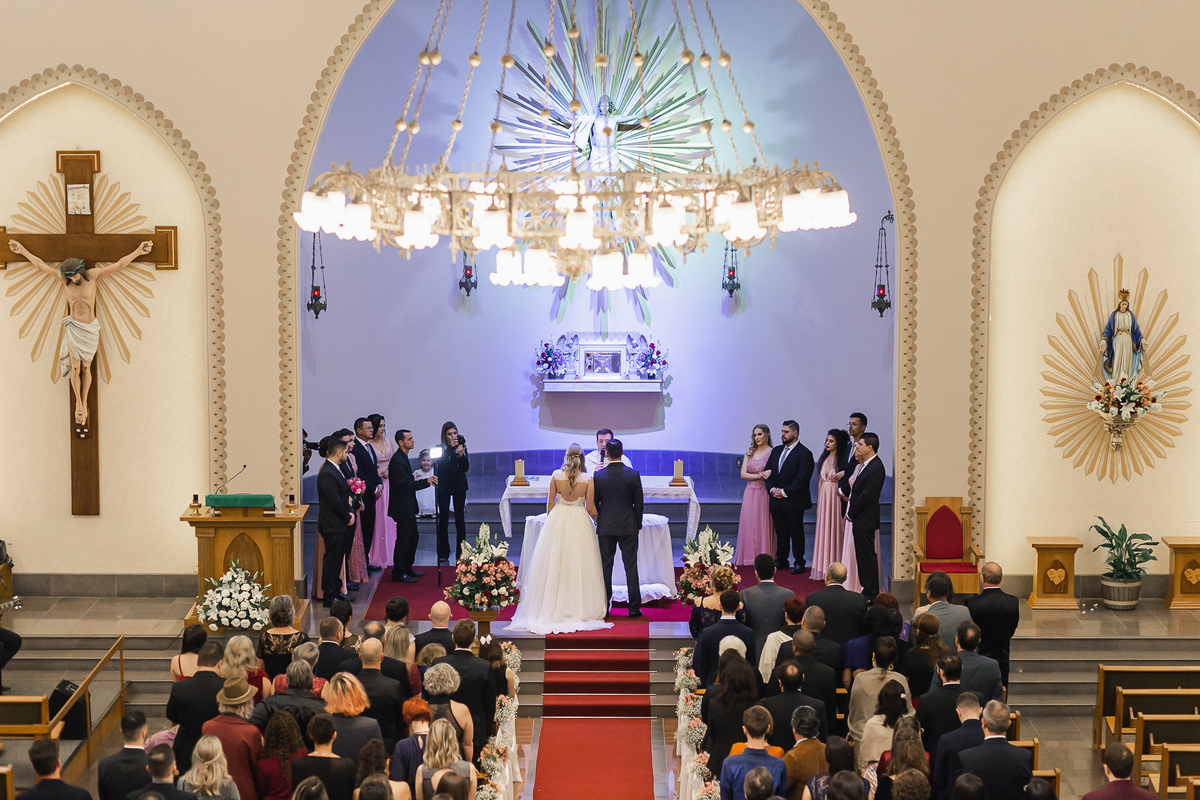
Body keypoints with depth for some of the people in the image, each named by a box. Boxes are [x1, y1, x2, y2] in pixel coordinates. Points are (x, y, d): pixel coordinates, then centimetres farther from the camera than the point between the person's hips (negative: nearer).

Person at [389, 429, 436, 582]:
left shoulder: (403, 457, 10)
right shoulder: (397, 461, -22)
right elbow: (406, 484, -27)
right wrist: (426, 481, -27)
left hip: (408, 506, 11)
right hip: (402, 507, -11)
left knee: (413, 536, 18)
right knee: (403, 539, -3)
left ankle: (407, 568, 29)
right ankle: (398, 573, 7)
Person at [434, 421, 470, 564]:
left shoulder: (462, 446, 0)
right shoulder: (441, 449, -4)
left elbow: (466, 468, -4)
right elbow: (441, 463, -20)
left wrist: (461, 454, -20)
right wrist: (451, 448, -25)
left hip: (459, 485, 1)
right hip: (444, 486, -1)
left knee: (460, 518, 3)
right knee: (443, 519, -1)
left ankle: (461, 552, 9)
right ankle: (443, 553, 6)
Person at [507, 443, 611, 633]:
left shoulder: (556, 476, -6)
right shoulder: (588, 480, -9)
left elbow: (550, 504, 0)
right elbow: (590, 509, -6)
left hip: (558, 520, 1)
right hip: (580, 523, -1)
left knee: (554, 565, 9)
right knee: (578, 567, 7)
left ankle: (553, 608, 12)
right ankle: (579, 608, 10)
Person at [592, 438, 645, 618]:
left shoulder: (598, 475, -6)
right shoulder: (634, 474, -6)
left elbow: (594, 503, 1)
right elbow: (638, 502, -2)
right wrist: (638, 524, 11)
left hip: (605, 527, 0)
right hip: (628, 526, 0)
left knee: (605, 566, 6)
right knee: (631, 566, 3)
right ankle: (634, 608, 3)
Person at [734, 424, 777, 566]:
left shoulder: (772, 452, -2)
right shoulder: (749, 453, 13)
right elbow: (743, 474, 4)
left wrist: (770, 472, -29)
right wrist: (759, 475, -9)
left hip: (764, 493, -4)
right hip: (750, 494, 4)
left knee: (763, 524, -3)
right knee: (748, 523, 1)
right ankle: (749, 557, 6)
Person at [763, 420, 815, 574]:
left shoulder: (804, 453, -10)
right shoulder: (776, 451, 12)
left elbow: (802, 479, -16)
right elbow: (768, 472, 14)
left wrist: (785, 492, -16)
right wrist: (772, 489, -3)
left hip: (794, 502, -6)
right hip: (776, 500, 6)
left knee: (796, 533, 2)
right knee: (780, 532, 12)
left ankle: (799, 563, 11)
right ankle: (781, 561, 20)